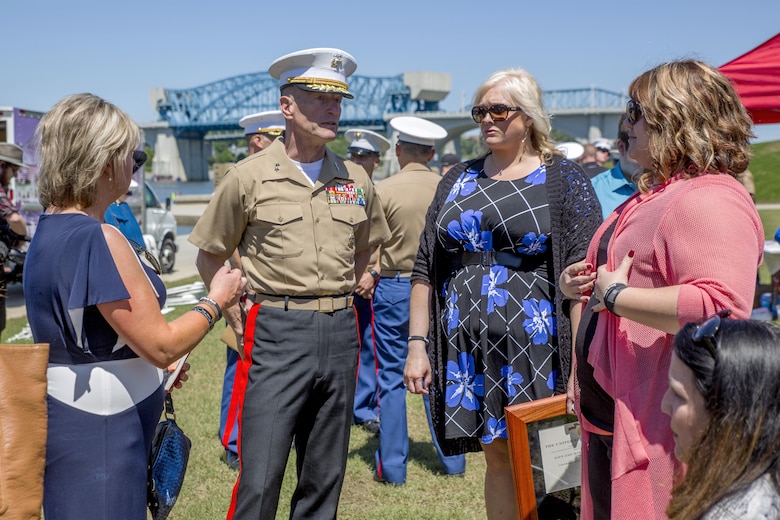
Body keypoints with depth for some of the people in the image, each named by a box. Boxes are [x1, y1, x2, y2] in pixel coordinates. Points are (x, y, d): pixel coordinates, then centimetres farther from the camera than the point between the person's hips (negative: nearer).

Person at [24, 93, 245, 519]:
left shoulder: (48, 231, 8)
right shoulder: (100, 240, -23)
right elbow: (162, 345, -20)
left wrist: (156, 371, 22)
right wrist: (216, 301, -4)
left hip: (63, 416, 10)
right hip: (98, 434, -10)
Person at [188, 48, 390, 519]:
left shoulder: (356, 179, 7)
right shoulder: (249, 176, -3)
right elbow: (210, 258, 6)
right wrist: (239, 320, 1)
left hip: (340, 333, 4)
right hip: (276, 333, -4)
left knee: (325, 479, 13)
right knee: (260, 482, -5)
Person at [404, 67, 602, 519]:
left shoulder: (564, 180, -1)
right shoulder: (459, 181, 11)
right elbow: (425, 269, 11)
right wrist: (417, 343, 4)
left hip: (534, 346, -4)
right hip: (467, 346, 4)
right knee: (497, 456, 12)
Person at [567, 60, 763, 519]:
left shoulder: (710, 201, -19)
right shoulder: (653, 194, 15)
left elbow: (721, 307, -34)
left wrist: (615, 295, -24)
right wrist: (581, 282, 10)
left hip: (656, 425, -10)